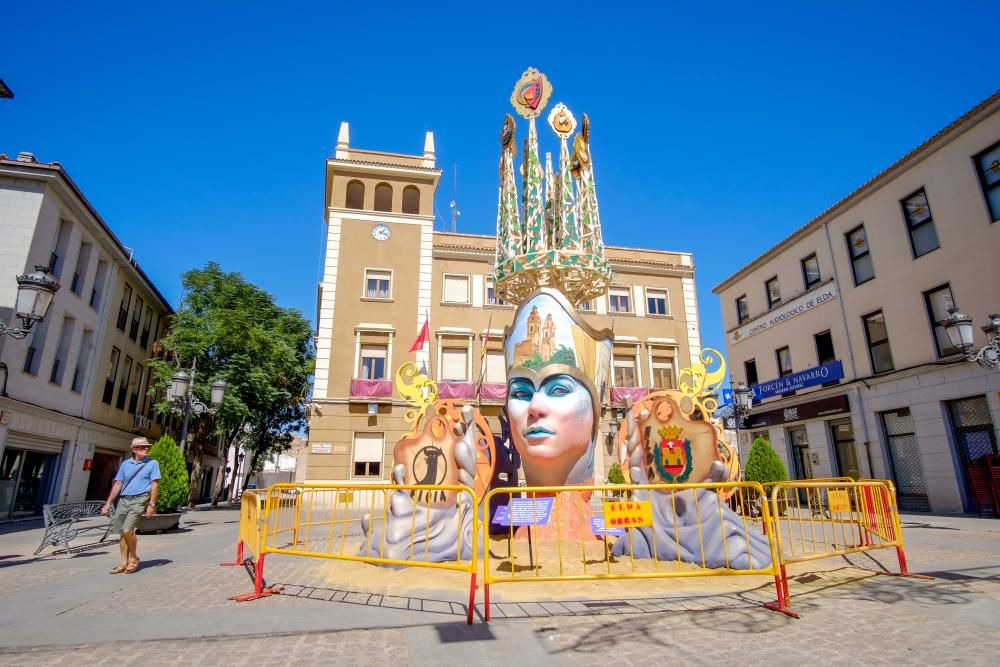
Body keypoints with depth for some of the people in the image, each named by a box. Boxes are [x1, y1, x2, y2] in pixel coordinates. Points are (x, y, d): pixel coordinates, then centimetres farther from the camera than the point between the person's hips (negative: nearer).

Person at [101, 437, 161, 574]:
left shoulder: (152, 463, -1)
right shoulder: (125, 464, 10)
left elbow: (155, 485, -5)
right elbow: (117, 484, 13)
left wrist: (151, 504, -11)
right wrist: (108, 503, 9)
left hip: (139, 500, -5)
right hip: (124, 500, 5)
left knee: (127, 530, -15)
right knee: (123, 533, 7)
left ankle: (134, 557, 6)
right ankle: (124, 563, 18)